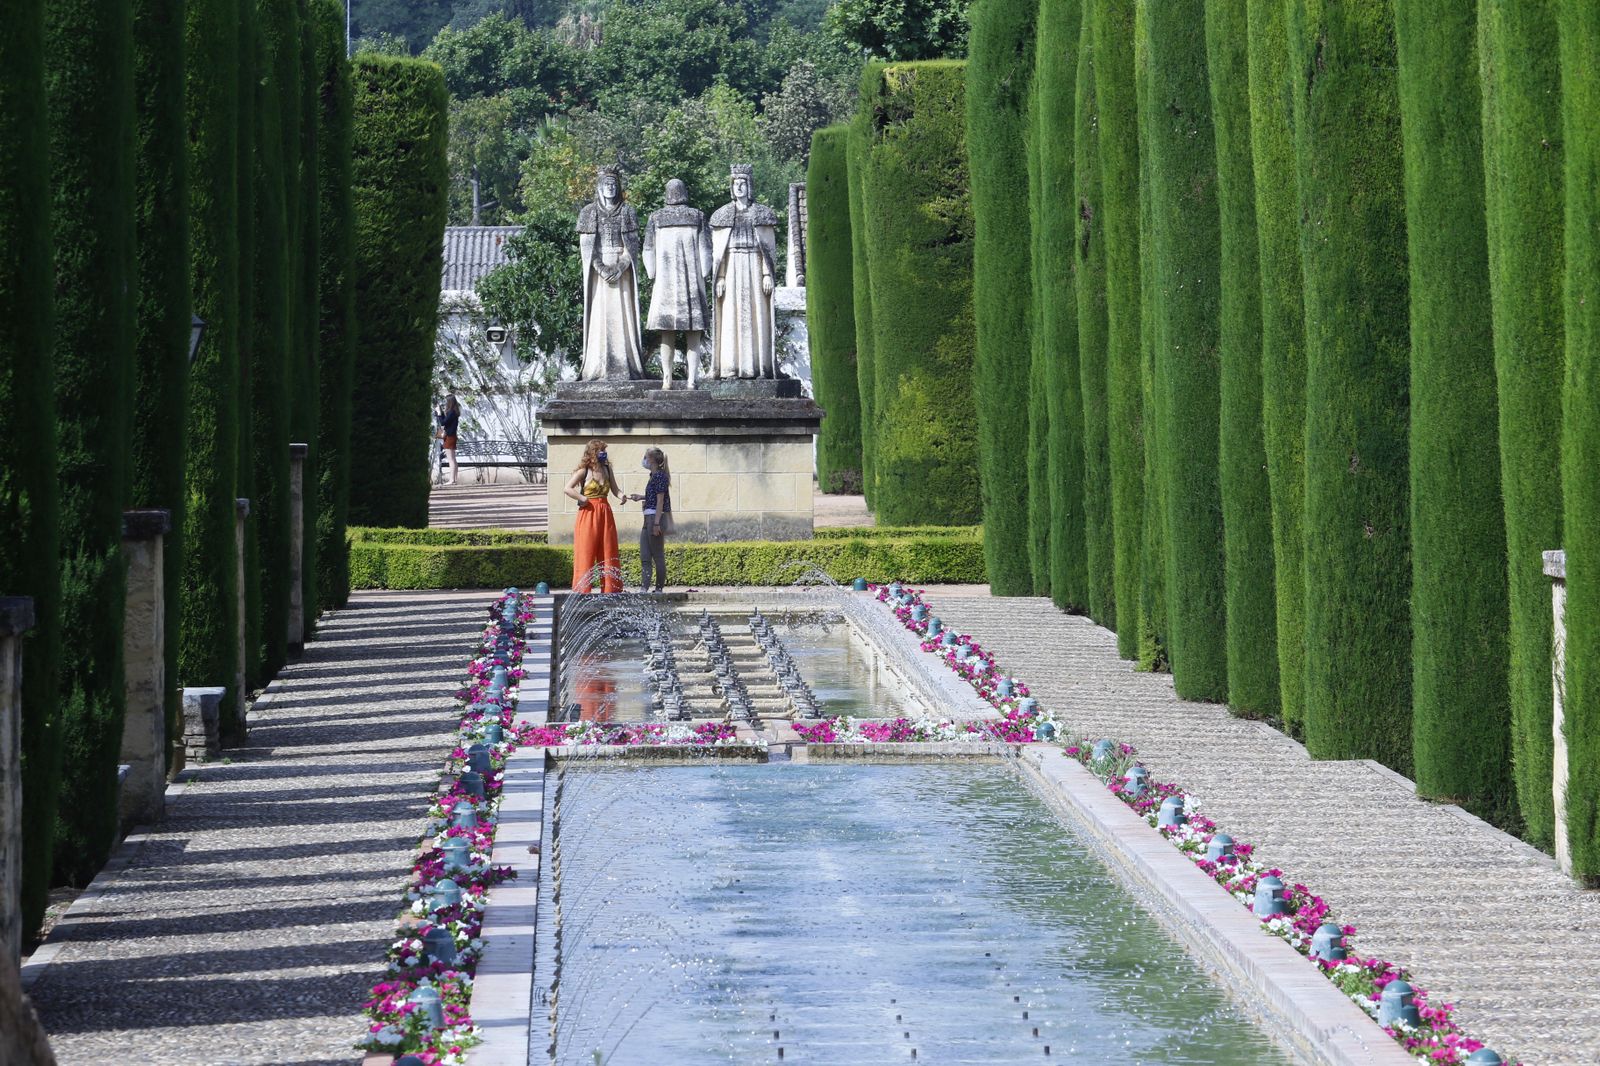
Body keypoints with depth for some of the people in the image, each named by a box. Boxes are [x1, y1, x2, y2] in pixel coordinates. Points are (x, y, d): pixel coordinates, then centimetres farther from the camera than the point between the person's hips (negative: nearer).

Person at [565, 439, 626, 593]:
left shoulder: (607, 469, 11)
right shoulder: (584, 471, -5)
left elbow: (614, 489, 9)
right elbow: (568, 489, -13)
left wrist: (621, 495, -11)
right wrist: (583, 500, -14)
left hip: (605, 514, 6)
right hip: (588, 513, -6)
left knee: (609, 553, 5)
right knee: (586, 553, -5)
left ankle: (610, 589, 10)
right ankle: (583, 591, -2)